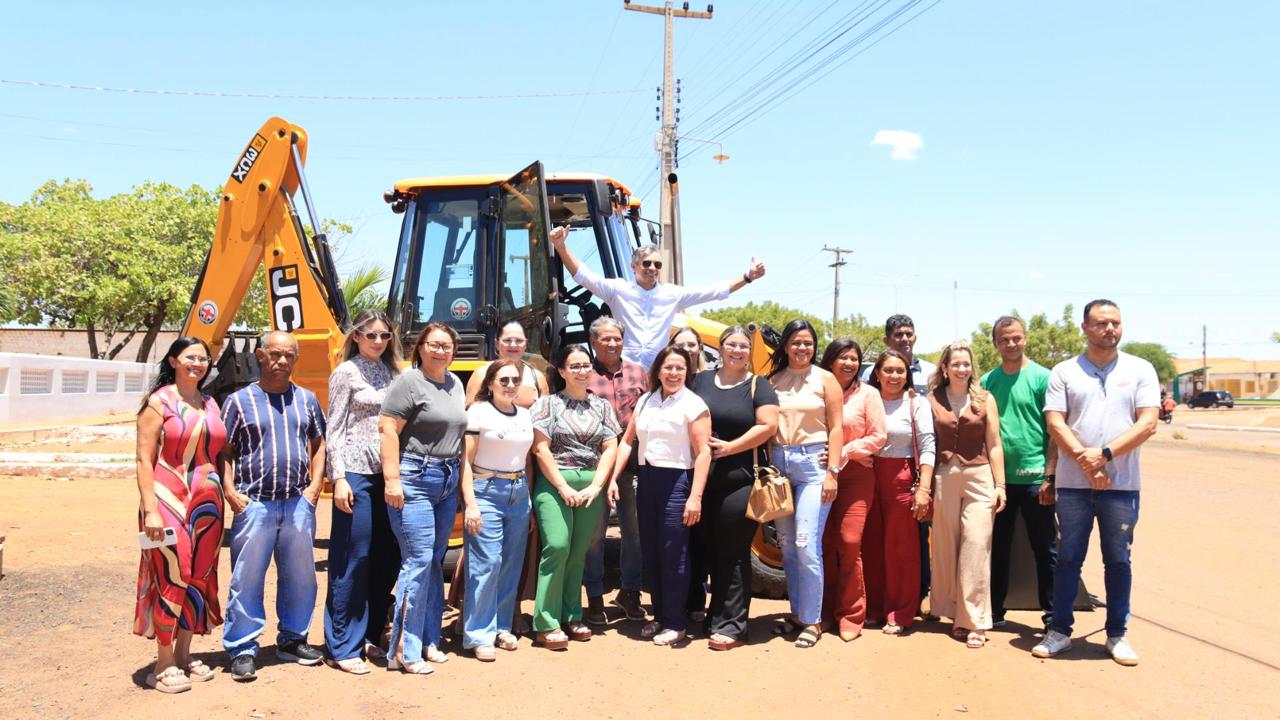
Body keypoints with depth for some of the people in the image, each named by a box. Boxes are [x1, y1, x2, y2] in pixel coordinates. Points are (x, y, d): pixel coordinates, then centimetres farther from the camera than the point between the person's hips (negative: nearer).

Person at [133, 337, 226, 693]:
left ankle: (183, 655, 22)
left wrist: (223, 499, 11)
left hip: (207, 503, 6)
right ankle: (163, 665, 7)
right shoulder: (158, 402, -4)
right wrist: (150, 510, -15)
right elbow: (145, 460, -9)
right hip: (169, 501, -6)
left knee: (201, 579, 9)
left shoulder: (210, 404, 13)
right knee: (172, 578, -4)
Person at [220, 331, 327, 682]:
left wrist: (315, 485, 4)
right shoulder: (239, 400, 1)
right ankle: (242, 650, 10)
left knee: (300, 577, 11)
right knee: (247, 580, 1)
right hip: (254, 504, -3)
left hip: (298, 504, 3)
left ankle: (292, 640, 26)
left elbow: (319, 444, 15)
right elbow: (223, 453, 2)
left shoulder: (307, 399, 10)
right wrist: (231, 493, -8)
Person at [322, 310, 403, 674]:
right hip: (357, 473, -6)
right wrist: (339, 478, -13)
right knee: (353, 561, -3)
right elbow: (334, 430, -6)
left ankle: (370, 636, 21)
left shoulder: (391, 371, 15)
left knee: (387, 558, 8)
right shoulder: (346, 372, -2)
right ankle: (342, 647, 6)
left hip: (387, 474, 6)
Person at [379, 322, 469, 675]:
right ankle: (403, 650, -1)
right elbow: (387, 428, -14)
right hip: (414, 480, -8)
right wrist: (392, 479, -20)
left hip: (447, 481, 8)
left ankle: (428, 640, 20)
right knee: (418, 560, -10)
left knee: (436, 562, 11)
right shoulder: (409, 382, -8)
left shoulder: (455, 384, 15)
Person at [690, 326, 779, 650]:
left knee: (733, 556, -1)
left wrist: (730, 447, -12)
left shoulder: (758, 386, 2)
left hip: (739, 483, -4)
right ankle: (716, 616, 24)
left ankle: (731, 626, 5)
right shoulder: (701, 380, 13)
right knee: (709, 552, 10)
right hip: (703, 481, 4)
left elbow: (768, 426, -8)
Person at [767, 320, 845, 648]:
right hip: (779, 464, 4)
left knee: (806, 544, -10)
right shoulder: (773, 381, 12)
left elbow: (836, 427, -1)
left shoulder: (825, 379, 4)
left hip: (813, 463, -4)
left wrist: (832, 472, -9)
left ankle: (812, 620, 0)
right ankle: (797, 612, 20)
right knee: (786, 545, 8)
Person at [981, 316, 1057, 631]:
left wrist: (1049, 477, -11)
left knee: (1045, 550, 5)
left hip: (1034, 478, -4)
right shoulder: (988, 380, 8)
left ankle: (1052, 615, 14)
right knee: (997, 548, 12)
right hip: (996, 478, 4)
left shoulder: (1042, 377, -3)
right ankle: (994, 611, 22)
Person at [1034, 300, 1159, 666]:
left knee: (1118, 560, 7)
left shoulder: (1140, 370, 5)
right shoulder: (1064, 372, 5)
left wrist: (1104, 454, -15)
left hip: (1122, 484, 0)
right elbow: (1054, 423, -3)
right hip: (1073, 482, 0)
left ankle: (1117, 634, 20)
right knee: (1067, 558, 5)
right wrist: (1084, 461, -15)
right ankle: (1060, 630, 16)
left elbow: (1147, 424, -5)